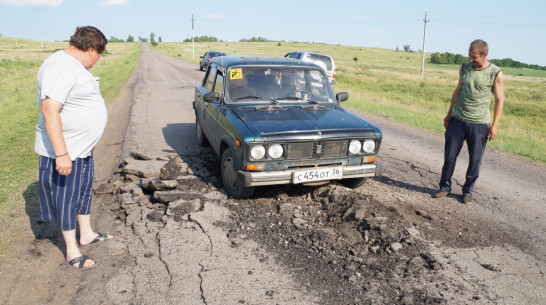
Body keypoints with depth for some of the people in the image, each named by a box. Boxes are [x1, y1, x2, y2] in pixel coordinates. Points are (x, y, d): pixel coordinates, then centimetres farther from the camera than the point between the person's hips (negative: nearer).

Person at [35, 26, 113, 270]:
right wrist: (61, 153, -32)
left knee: (84, 191, 21)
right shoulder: (61, 67, -23)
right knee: (66, 198, 4)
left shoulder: (75, 65, 10)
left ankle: (87, 235, 40)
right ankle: (72, 253, 18)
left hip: (82, 147, 10)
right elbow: (49, 110, -30)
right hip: (64, 151, -10)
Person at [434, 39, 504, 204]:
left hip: (479, 123, -3)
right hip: (457, 120, 3)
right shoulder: (465, 68, 4)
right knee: (450, 156, 5)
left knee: (475, 160, 5)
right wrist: (449, 114, 16)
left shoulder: (496, 74, -6)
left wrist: (494, 125, -6)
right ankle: (445, 187, 20)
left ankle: (468, 191, 20)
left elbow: (499, 100, -2)